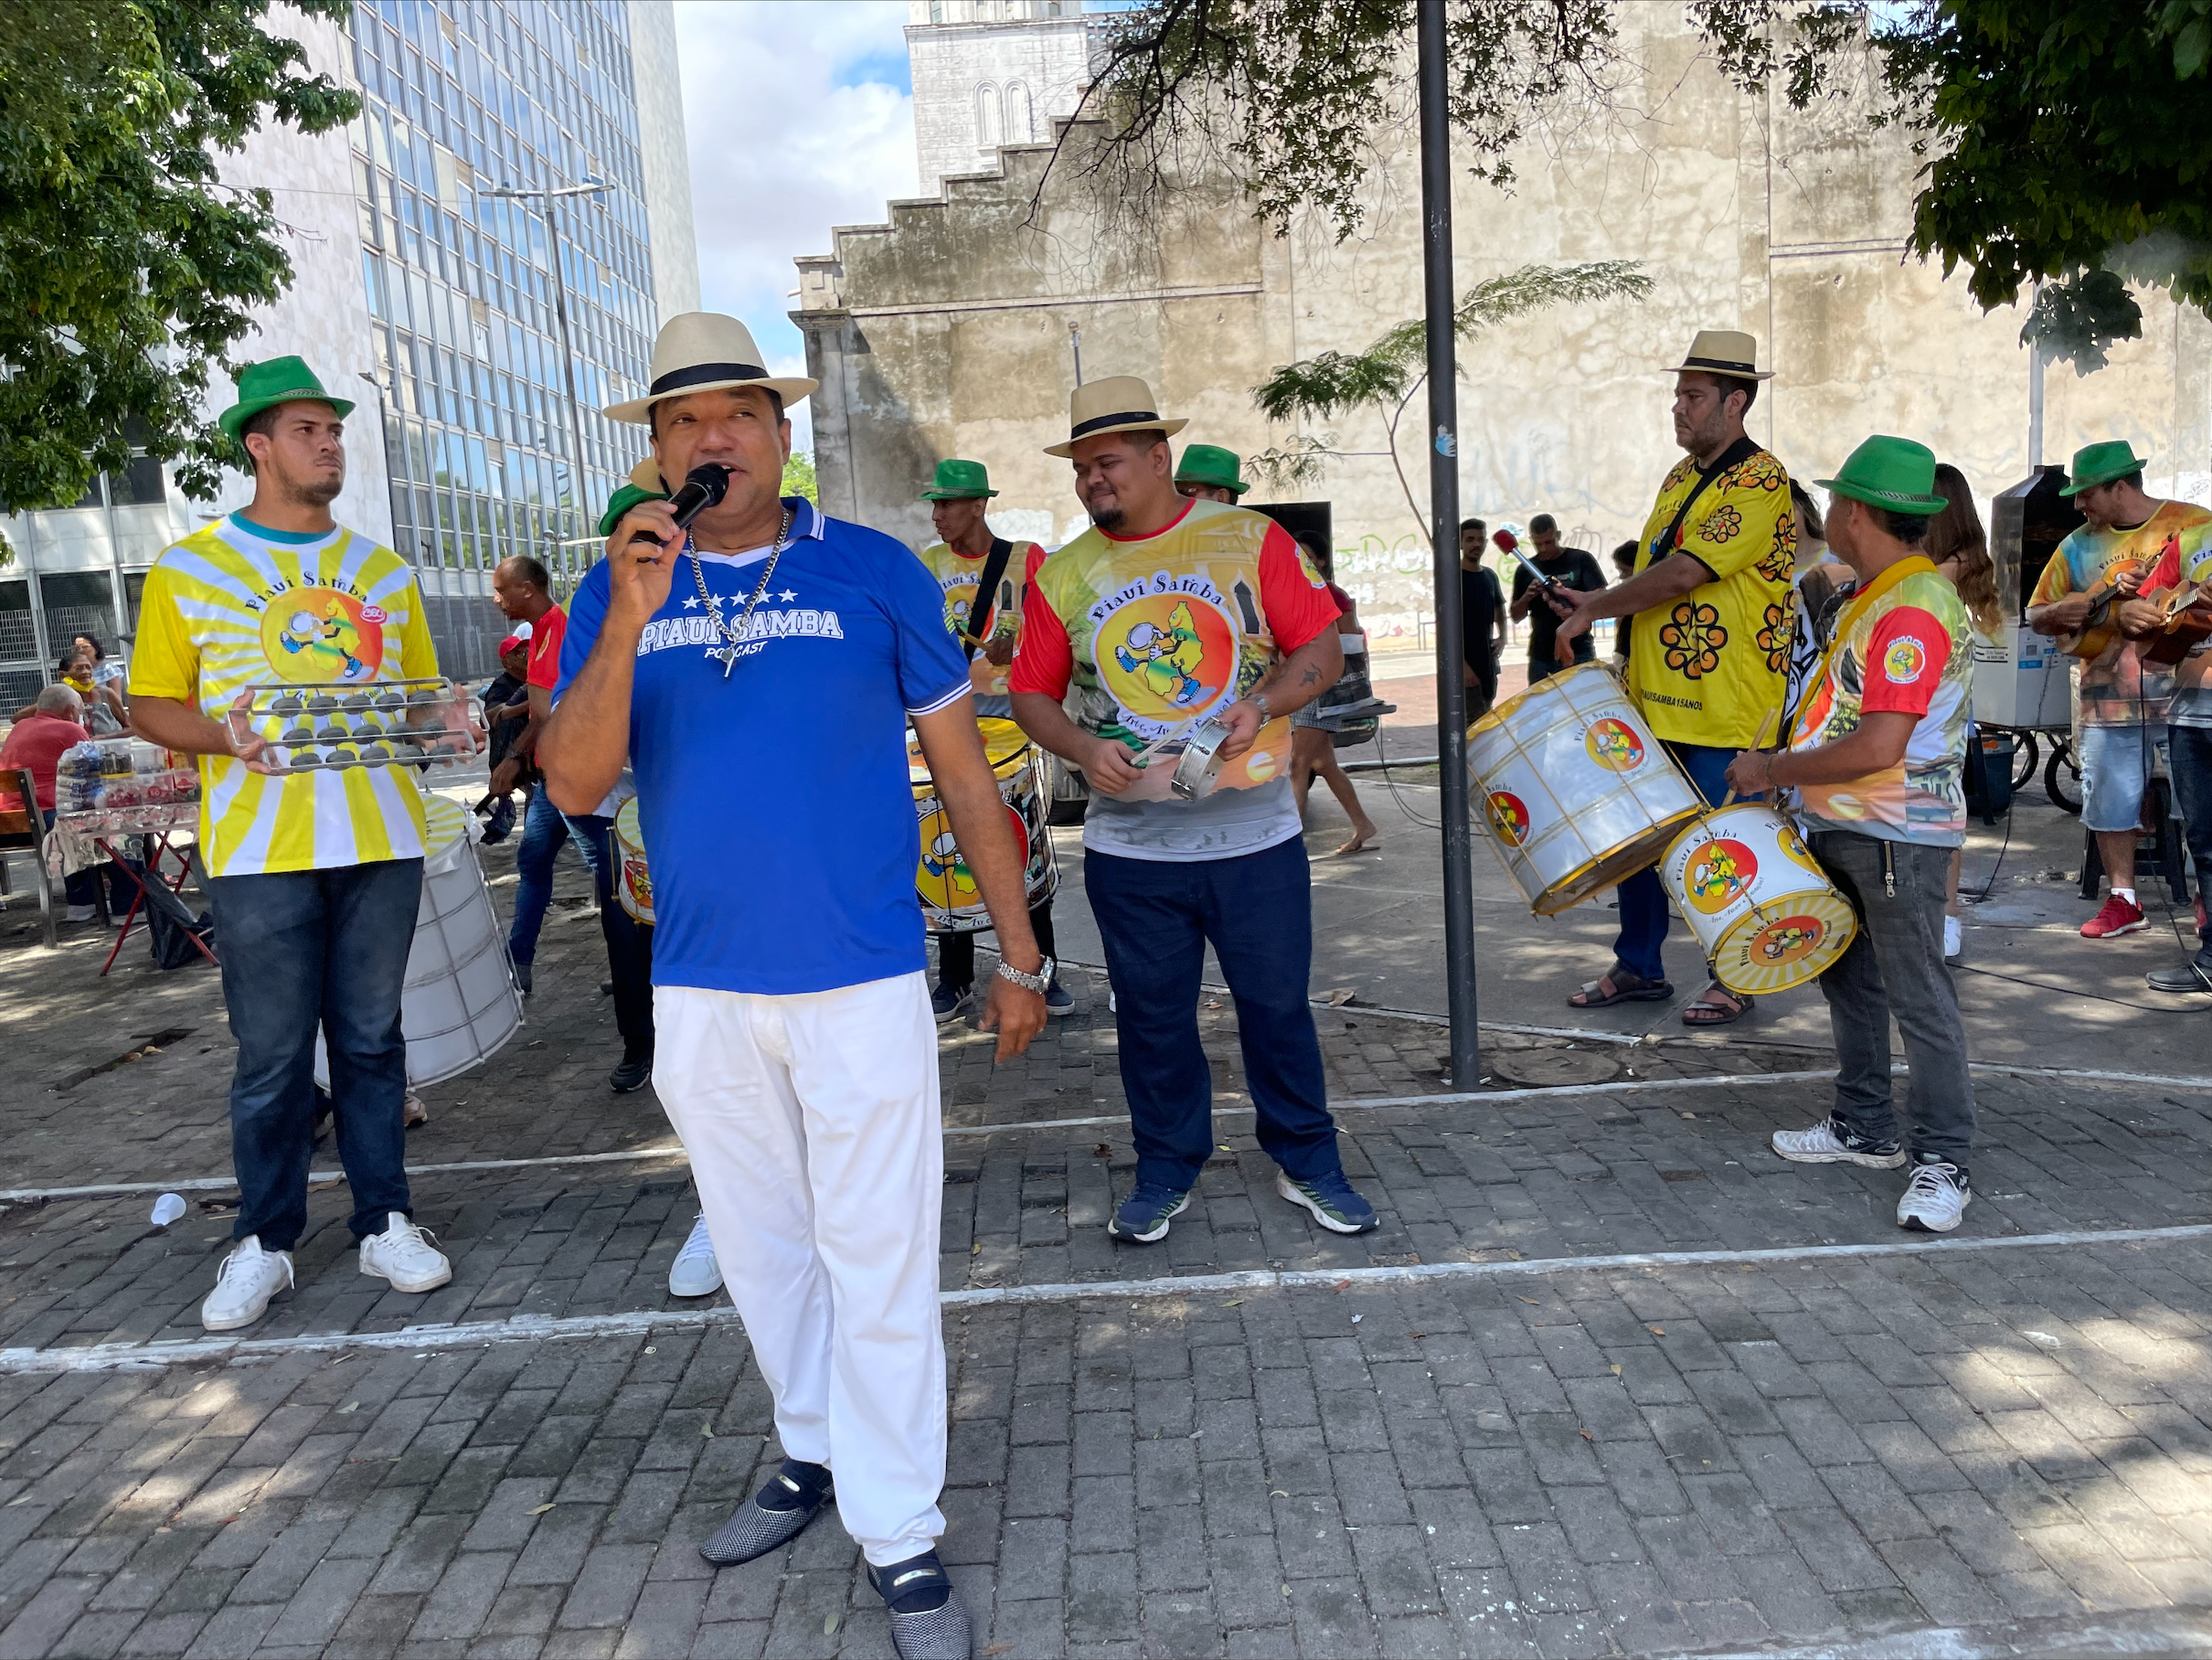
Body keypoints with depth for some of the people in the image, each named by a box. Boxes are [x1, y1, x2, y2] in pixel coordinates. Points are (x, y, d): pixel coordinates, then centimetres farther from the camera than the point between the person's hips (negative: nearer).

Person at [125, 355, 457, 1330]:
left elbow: (425, 692, 18)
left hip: (380, 837, 3)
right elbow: (150, 706, 4)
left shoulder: (382, 572, 14)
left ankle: (384, 1222, 20)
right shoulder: (187, 570, 5)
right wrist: (230, 736, -15)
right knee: (271, 1055, 3)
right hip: (259, 844, -2)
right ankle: (264, 1241, 19)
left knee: (370, 1040, 9)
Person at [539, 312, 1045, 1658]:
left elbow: (962, 766, 1)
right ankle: (816, 1450, 39)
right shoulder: (618, 591, 4)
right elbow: (574, 785, -5)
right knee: (764, 1248, 18)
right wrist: (629, 621, -20)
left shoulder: (874, 572, -2)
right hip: (700, 992, 4)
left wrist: (1019, 954, 1)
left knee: (876, 1259, 3)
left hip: (863, 982, -3)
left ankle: (901, 1534, 19)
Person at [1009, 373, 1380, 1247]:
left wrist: (1264, 702, -19)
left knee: (1278, 1004, 9)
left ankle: (1307, 1162, 28)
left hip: (1255, 834, -1)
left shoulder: (1251, 540, -1)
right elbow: (1032, 693, 6)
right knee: (1152, 1014, 11)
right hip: (1130, 846, 1)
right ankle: (1166, 1167, 29)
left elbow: (1322, 648, -1)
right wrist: (1083, 746, -13)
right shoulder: (1063, 574, 3)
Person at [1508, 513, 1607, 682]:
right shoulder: (1525, 570, 10)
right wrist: (1527, 597, -10)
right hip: (1541, 657, 3)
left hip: (1579, 653, -2)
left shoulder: (1581, 560, 2)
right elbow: (1516, 616, 12)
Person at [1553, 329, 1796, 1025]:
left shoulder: (1759, 483, -13)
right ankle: (1638, 967, 26)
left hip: (1723, 710, -8)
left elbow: (1682, 574, -22)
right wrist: (1602, 602, 7)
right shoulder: (1679, 477, 14)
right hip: (1654, 697, 8)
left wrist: (1597, 608, -14)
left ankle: (1737, 979, 20)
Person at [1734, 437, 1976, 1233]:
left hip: (1897, 835, -10)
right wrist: (1781, 763, 12)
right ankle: (1865, 1129, 31)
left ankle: (1942, 1164, 8)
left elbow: (1879, 747, -27)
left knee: (1918, 998, -2)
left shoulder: (1914, 610, -21)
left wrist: (1773, 771, -18)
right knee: (1847, 978, 18)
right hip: (1838, 826, 11)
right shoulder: (1861, 594, 12)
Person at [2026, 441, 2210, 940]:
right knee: (2110, 802, 9)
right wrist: (2059, 613, -7)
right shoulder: (2079, 546, 11)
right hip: (2107, 699, 4)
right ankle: (2122, 901, 21)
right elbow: (2035, 615, 15)